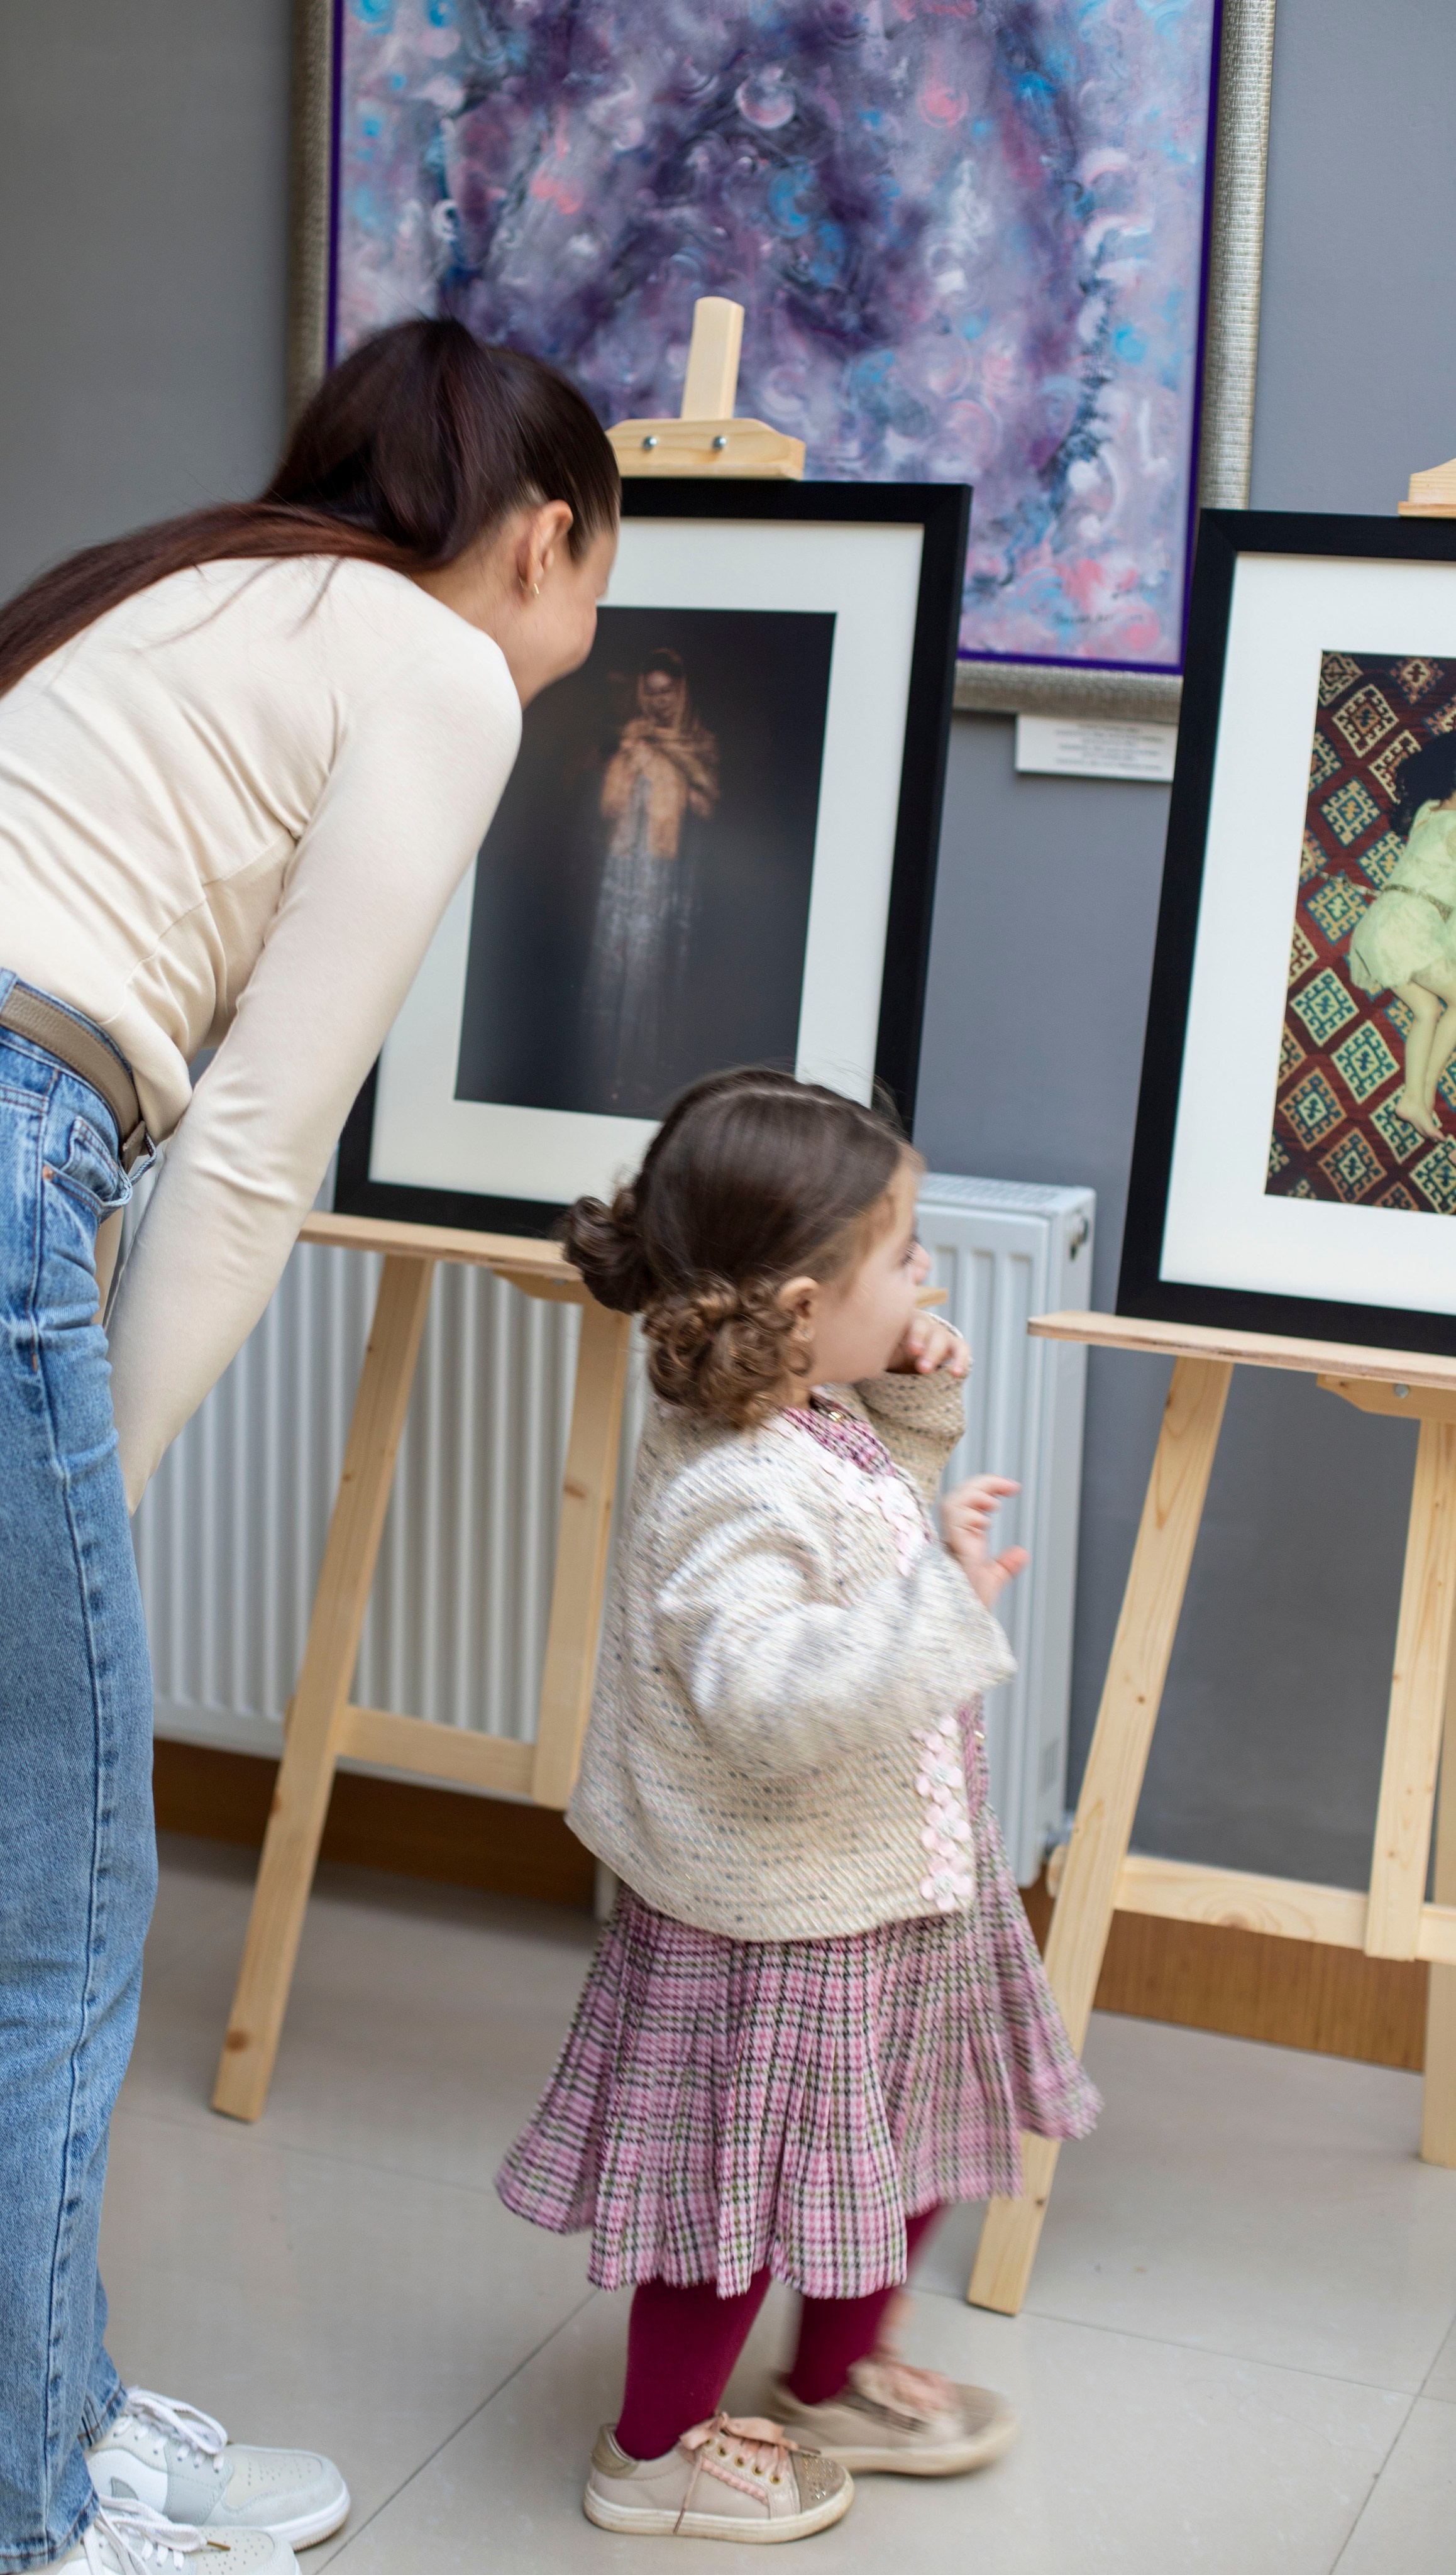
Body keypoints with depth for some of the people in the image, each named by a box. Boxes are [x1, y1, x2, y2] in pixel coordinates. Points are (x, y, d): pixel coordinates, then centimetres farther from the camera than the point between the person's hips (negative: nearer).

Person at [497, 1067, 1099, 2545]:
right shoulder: (735, 1496, -32)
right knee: (748, 2176, 8)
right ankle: (657, 2450, 31)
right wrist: (937, 1597, -46)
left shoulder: (811, 1424, 0)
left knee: (907, 2143, 25)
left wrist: (917, 1425, 4)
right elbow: (768, 1704, -42)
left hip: (876, 1886, 10)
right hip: (773, 1920, -10)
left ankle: (840, 2382, 48)